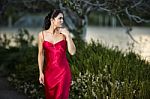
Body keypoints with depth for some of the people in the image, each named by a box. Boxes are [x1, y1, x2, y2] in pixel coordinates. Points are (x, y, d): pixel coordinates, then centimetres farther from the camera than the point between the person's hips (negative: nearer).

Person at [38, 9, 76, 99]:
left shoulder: (64, 33, -2)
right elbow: (41, 54, 1)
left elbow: (72, 52, -10)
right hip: (49, 71, 1)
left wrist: (68, 35, -14)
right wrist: (41, 73, -1)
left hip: (63, 71, -1)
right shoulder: (42, 34, -2)